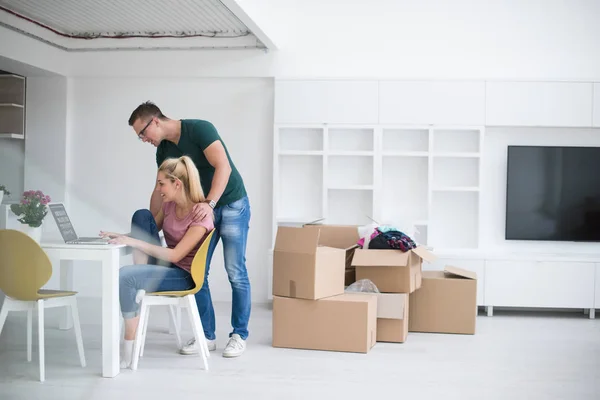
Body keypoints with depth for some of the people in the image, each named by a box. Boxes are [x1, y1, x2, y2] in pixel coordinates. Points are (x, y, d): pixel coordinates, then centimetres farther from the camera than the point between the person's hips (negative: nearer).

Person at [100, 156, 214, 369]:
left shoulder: (201, 215, -20)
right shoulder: (169, 204, 3)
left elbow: (175, 255, -24)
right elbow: (149, 230, 14)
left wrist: (134, 242, -26)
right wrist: (121, 237, -6)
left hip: (184, 277, -8)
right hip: (165, 268, 8)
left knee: (124, 276, -30)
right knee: (142, 215, -9)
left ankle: (129, 347, -18)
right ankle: (141, 276, -14)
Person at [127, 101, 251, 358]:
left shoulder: (199, 129, -21)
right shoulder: (163, 151, 2)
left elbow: (223, 167, -29)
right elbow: (160, 191, 11)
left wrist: (210, 203, -40)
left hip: (232, 205, -7)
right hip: (202, 209, 7)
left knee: (235, 273, -5)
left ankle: (239, 335, 6)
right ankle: (207, 336, 10)